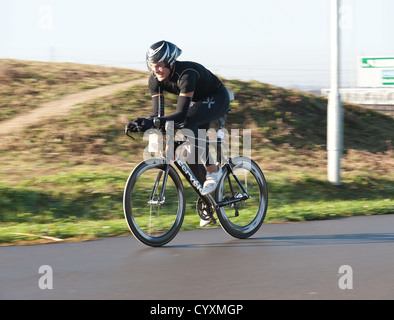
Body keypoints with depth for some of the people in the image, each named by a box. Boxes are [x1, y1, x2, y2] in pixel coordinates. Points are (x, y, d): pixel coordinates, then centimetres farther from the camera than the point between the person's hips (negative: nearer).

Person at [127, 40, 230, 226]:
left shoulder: (186, 74, -38)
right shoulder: (155, 80, -17)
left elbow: (181, 114, -44)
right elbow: (157, 113, -17)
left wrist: (154, 122, -56)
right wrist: (143, 122, -38)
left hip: (218, 99, -7)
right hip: (198, 102, 7)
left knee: (188, 123, -35)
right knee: (188, 151, -3)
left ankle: (213, 169, -21)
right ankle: (209, 195, 13)